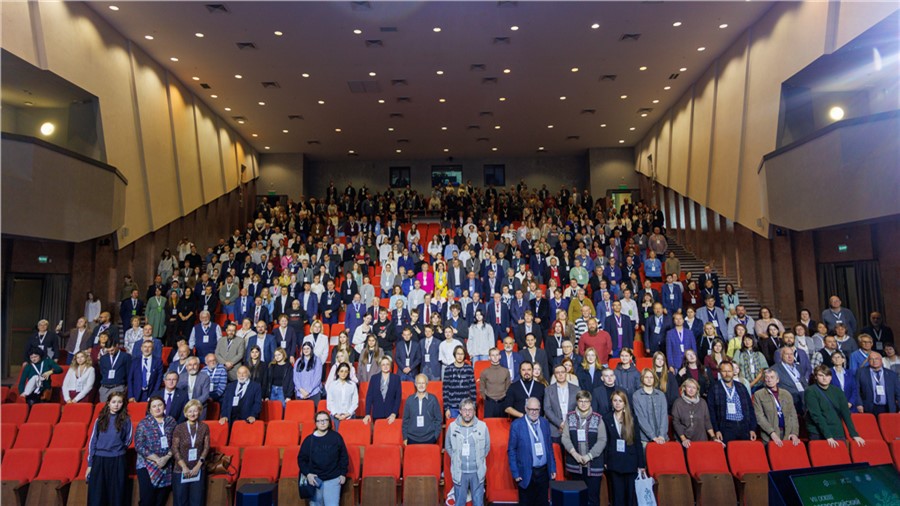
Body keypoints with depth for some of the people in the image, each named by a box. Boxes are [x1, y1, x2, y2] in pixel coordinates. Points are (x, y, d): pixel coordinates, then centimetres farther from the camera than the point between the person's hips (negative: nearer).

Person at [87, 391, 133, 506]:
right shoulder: (100, 419, 5)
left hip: (118, 461, -1)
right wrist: (90, 464, 3)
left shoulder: (126, 420, 2)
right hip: (99, 460, 1)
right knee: (96, 496, 2)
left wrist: (117, 447, -3)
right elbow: (92, 441, 6)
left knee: (116, 495, 5)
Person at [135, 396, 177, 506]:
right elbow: (139, 446, -10)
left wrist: (167, 457, -12)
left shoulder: (171, 421, 5)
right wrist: (157, 459, -15)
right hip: (147, 466, -3)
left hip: (167, 466, 3)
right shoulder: (143, 424, -3)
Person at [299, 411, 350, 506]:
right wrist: (307, 474, -7)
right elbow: (301, 458, 5)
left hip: (333, 478, -1)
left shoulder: (336, 437, -1)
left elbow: (344, 456, 4)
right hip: (315, 478, 1)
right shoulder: (309, 439, 0)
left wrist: (343, 473, 1)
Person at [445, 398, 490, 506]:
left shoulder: (482, 426, -8)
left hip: (477, 472, 0)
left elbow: (487, 447, 6)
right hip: (459, 472, 0)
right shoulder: (452, 427, -7)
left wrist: (478, 460, 7)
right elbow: (448, 447, 8)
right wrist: (456, 460, 7)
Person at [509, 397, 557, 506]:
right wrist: (515, 473, -8)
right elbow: (511, 450, -6)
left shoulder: (545, 422, 4)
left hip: (544, 472, 3)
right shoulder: (517, 424, -10)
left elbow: (549, 447, 11)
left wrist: (553, 468, 8)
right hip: (526, 473, -3)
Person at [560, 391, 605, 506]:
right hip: (575, 464, 2)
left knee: (593, 496, 2)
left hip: (593, 465, -2)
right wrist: (574, 453, -12)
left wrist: (589, 456, -12)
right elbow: (565, 437, 1)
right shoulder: (570, 417, 4)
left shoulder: (597, 419, -2)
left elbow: (602, 440, -5)